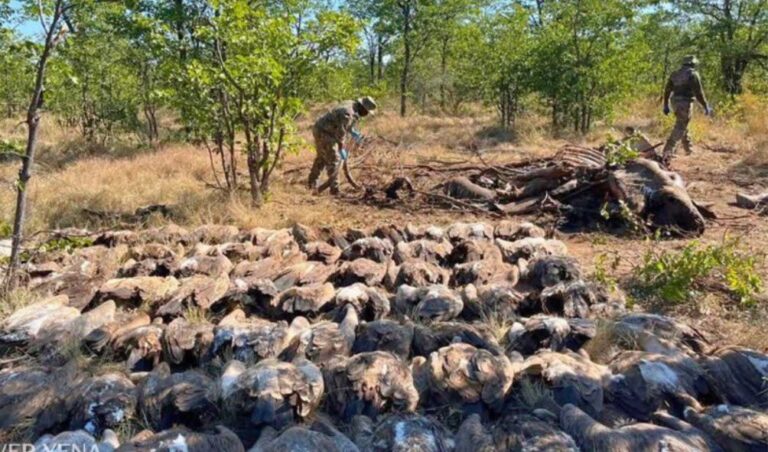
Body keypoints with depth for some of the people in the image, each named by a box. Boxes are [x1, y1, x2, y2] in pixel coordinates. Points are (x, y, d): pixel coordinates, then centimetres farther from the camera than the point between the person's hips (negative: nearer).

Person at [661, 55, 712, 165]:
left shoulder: (675, 74, 12)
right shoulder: (693, 74, -9)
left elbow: (667, 90, 12)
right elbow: (699, 93, -13)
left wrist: (666, 105, 17)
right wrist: (706, 106, -6)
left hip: (675, 102, 8)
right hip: (685, 103, -8)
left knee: (683, 126, 24)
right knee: (679, 129, -8)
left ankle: (688, 149, 38)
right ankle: (666, 154, -18)